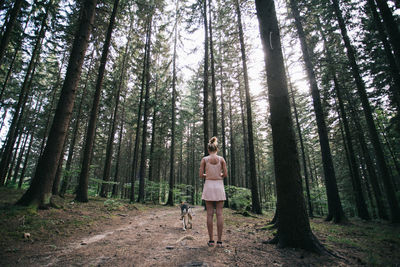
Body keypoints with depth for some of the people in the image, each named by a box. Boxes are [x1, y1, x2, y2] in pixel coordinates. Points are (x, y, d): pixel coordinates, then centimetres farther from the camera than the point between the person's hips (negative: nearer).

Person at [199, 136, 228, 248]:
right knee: (219, 214, 4)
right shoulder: (221, 159, 1)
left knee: (209, 214, 4)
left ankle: (211, 240, 9)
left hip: (208, 185, 0)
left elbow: (201, 175, -3)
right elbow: (225, 174, 0)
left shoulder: (204, 159, 0)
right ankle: (219, 241, 7)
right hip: (219, 186, 1)